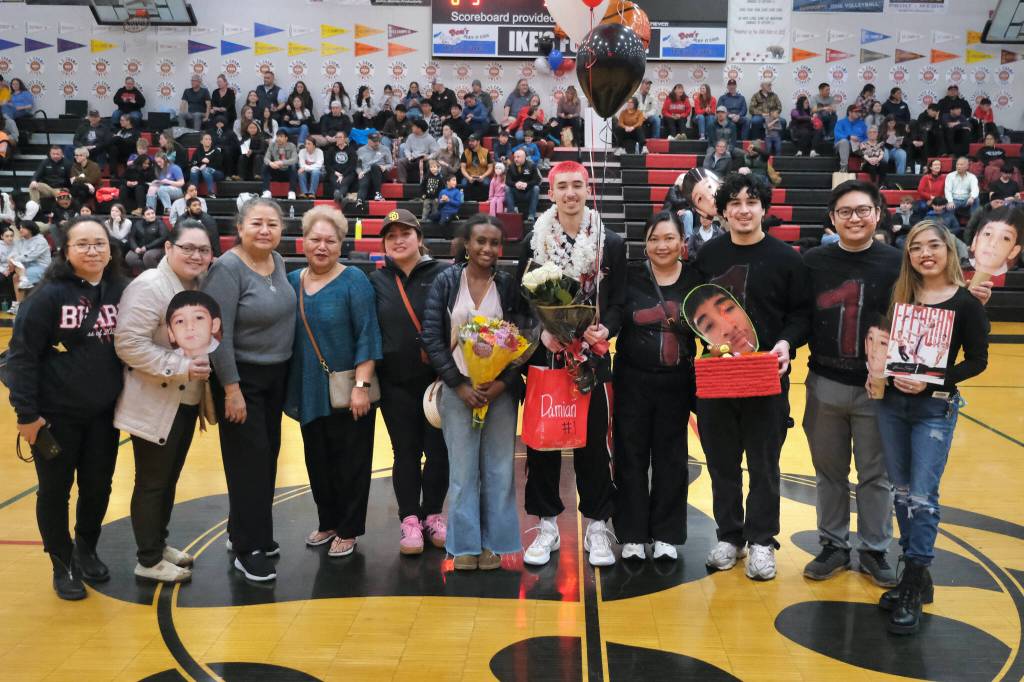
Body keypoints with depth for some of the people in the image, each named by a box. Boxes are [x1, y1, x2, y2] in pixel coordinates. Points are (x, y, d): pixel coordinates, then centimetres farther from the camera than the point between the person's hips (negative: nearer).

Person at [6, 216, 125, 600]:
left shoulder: (121, 291, -2)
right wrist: (26, 412, -13)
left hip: (105, 413, 4)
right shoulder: (50, 294, -14)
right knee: (55, 490, 10)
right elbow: (21, 355, -12)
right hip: (56, 414, -3)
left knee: (98, 486, 14)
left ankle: (86, 550, 38)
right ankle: (62, 565, 28)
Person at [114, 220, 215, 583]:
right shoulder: (149, 287, -19)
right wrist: (179, 366, -26)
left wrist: (205, 362, 2)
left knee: (170, 478, 19)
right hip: (154, 405, -8)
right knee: (152, 482, 3)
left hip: (187, 402, 8)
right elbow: (128, 343, -25)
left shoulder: (200, 286, 8)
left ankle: (159, 543, 34)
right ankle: (149, 559, 16)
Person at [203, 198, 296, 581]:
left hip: (276, 375, 7)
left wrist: (285, 372, 12)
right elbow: (219, 335, -19)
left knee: (268, 455, 12)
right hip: (241, 377, -7)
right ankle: (248, 549, 8)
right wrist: (231, 389, -20)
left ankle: (245, 532, 28)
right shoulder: (228, 269, -17)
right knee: (249, 459, -3)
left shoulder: (277, 262, 5)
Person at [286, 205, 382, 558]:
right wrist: (291, 388, 8)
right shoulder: (292, 281, 6)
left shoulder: (353, 280, -9)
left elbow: (367, 336, -13)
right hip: (309, 392, 5)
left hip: (348, 392, -5)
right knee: (318, 460, 15)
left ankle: (348, 530, 20)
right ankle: (327, 522, 32)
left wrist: (361, 386, -19)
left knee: (350, 462, 6)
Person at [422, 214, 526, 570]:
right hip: (458, 389, -1)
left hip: (500, 390, 1)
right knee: (462, 468, 2)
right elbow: (432, 338, -2)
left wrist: (502, 384, -10)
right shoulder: (446, 282, 1)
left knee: (498, 469, 3)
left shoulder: (508, 285, 4)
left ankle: (493, 543, 16)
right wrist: (460, 385, -8)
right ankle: (465, 544, 14)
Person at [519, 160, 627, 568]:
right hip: (544, 356, 0)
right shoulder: (534, 241, 3)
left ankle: (597, 527, 19)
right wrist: (540, 331, -16)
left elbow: (619, 302, 2)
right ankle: (547, 525, 19)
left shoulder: (611, 244, 3)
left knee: (593, 442, 5)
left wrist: (605, 329, -17)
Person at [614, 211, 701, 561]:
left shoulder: (695, 280, 2)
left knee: (671, 458, 9)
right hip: (633, 381, 0)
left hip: (676, 383, 1)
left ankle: (666, 535, 21)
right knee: (631, 457, 5)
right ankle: (632, 535, 17)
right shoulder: (630, 279, 0)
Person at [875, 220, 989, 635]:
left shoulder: (965, 303, -8)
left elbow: (977, 361, -6)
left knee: (922, 496, -5)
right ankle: (916, 577, 25)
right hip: (892, 403, 5)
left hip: (936, 409, -5)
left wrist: (932, 381, -18)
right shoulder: (900, 295, 4)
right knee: (902, 492, 11)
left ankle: (913, 590, 4)